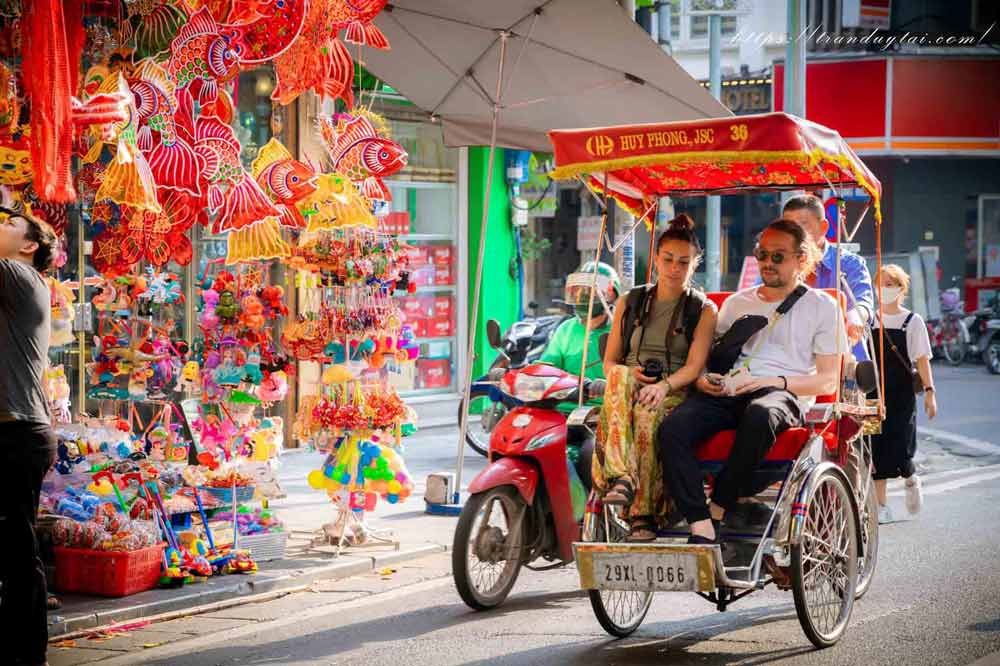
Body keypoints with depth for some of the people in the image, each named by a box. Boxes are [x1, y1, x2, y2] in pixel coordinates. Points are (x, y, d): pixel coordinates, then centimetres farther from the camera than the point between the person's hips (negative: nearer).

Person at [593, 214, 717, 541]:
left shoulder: (703, 310, 12)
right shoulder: (629, 302, 21)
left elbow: (694, 366, -2)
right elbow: (609, 362, 18)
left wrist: (664, 386, -23)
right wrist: (630, 374, -6)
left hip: (676, 394, -3)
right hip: (628, 390, 3)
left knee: (648, 414, -39)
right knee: (620, 377, -35)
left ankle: (643, 514, -41)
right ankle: (622, 478, -51)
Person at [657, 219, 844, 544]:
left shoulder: (822, 307, 15)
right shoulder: (737, 302, 27)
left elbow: (827, 381, 7)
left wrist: (776, 382, -9)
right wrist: (702, 379, 1)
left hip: (780, 394, -4)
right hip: (725, 393, 4)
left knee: (760, 415, -43)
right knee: (671, 429, -29)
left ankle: (717, 510, -30)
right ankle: (702, 530, -37)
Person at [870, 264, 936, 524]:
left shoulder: (912, 321, 1)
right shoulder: (871, 321, 9)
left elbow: (922, 359, -1)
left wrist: (929, 391, -8)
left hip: (902, 395, -3)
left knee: (898, 450, -12)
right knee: (876, 449, -2)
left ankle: (911, 479, 21)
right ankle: (881, 506, 5)